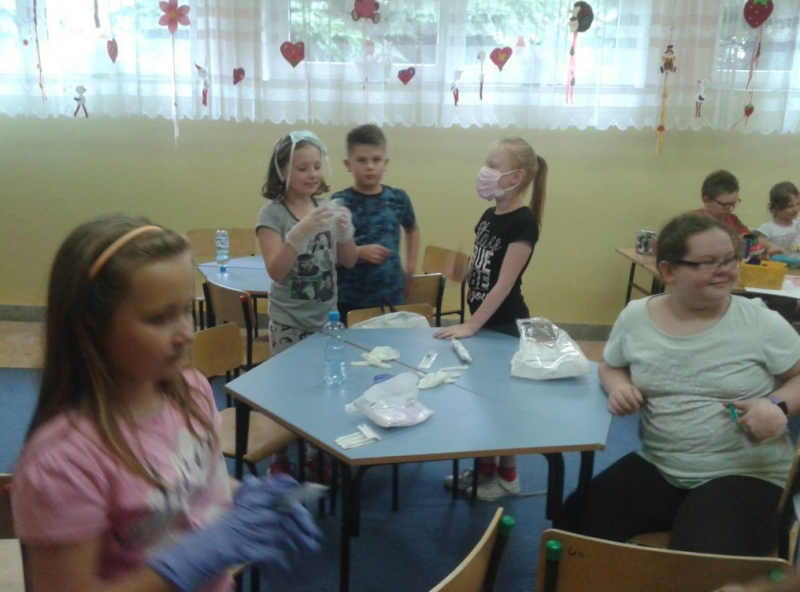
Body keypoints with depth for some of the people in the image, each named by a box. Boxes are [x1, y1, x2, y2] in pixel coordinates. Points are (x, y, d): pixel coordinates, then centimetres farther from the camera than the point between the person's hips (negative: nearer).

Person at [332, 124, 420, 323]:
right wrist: (359, 252, -21)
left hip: (391, 298, 3)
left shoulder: (398, 199, 5)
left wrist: (411, 265, 18)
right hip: (350, 300, -3)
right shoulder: (339, 203, -6)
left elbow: (412, 230, 25)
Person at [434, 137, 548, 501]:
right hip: (482, 320, 8)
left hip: (506, 325, -8)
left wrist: (470, 326, -21)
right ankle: (484, 468, 32)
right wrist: (471, 322, 9)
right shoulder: (489, 216, 6)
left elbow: (504, 284, -21)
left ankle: (507, 477, 23)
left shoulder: (523, 222, -19)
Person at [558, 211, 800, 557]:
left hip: (744, 475, -2)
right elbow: (610, 367, 16)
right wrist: (618, 386, -6)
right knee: (577, 526, -12)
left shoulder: (761, 323, -6)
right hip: (657, 468, 3)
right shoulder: (635, 317, 1)